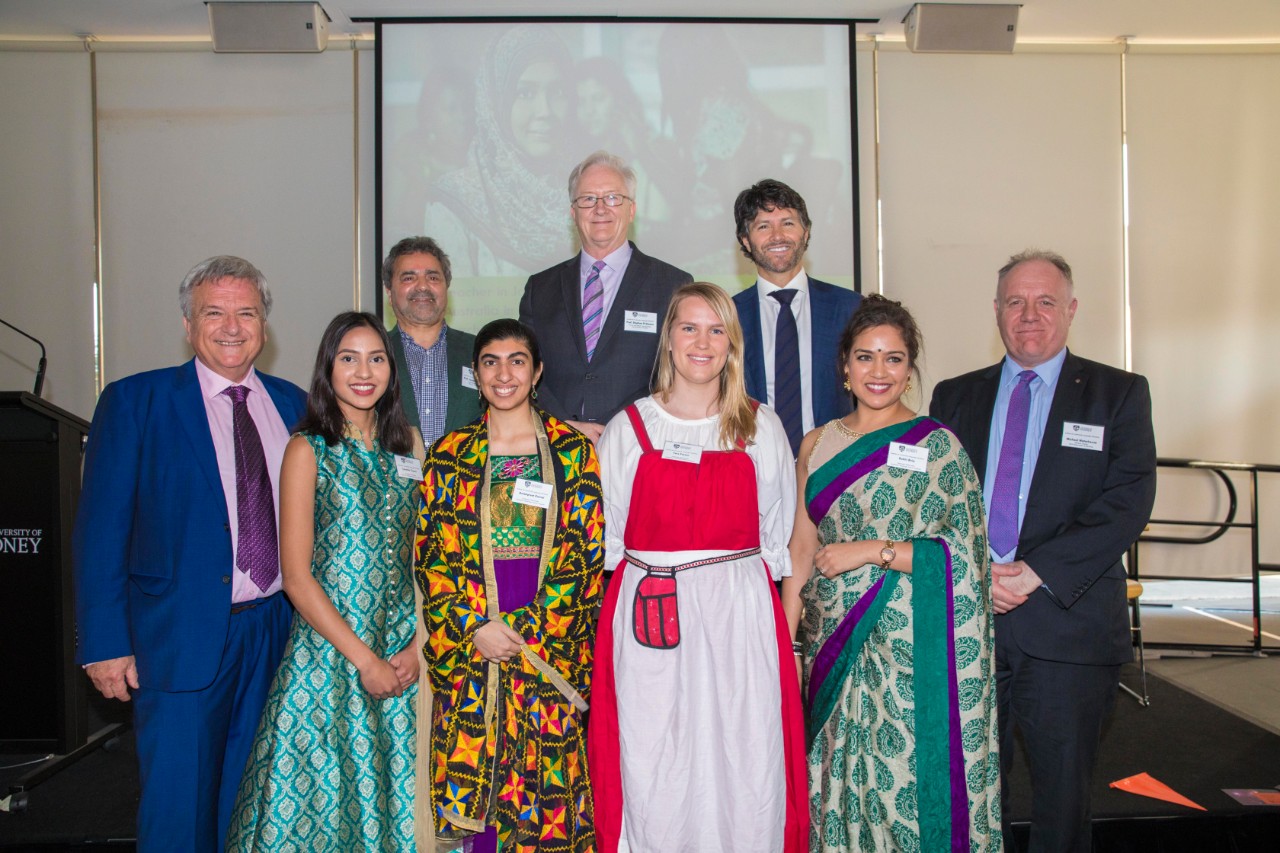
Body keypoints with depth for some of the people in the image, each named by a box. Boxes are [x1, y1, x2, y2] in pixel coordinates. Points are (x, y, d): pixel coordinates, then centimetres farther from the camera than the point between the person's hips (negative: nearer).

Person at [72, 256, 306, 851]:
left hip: (276, 632, 4)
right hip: (181, 639, -4)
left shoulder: (291, 403, 8)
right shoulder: (135, 402, -4)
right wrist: (106, 643, -11)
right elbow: (100, 530, -6)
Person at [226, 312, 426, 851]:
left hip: (402, 658, 4)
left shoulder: (406, 447, 8)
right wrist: (365, 659, -12)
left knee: (391, 798, 10)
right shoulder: (308, 450, -5)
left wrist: (416, 647, -5)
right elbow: (296, 575, -9)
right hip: (327, 654, -4)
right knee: (320, 796, 4)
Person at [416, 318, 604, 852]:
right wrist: (475, 627, -9)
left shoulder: (574, 451, 3)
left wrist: (524, 627, -10)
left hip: (553, 648, -1)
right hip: (469, 647, 1)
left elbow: (588, 551, -2)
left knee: (549, 786, 2)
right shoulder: (449, 455, 7)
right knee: (472, 781, 4)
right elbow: (431, 553, 3)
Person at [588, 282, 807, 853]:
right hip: (650, 613, 0)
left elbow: (775, 535, 12)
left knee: (745, 760, 0)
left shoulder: (761, 428, 9)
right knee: (653, 770, 1)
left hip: (740, 615, 1)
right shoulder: (628, 429, 8)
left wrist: (737, 584, 4)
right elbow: (610, 535, 10)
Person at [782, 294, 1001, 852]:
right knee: (837, 780, 12)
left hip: (909, 646, -4)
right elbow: (801, 549, 9)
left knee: (907, 780, 2)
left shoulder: (937, 446, -4)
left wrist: (870, 551, -15)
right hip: (833, 645, 4)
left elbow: (961, 555, -8)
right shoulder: (817, 445, 8)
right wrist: (786, 640, 4)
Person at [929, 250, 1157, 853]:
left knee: (1063, 787, 7)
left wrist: (1036, 572, -14)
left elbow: (1128, 500, -6)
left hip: (1067, 619, -2)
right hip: (966, 615, 2)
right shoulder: (955, 397, 13)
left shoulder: (1118, 395, 5)